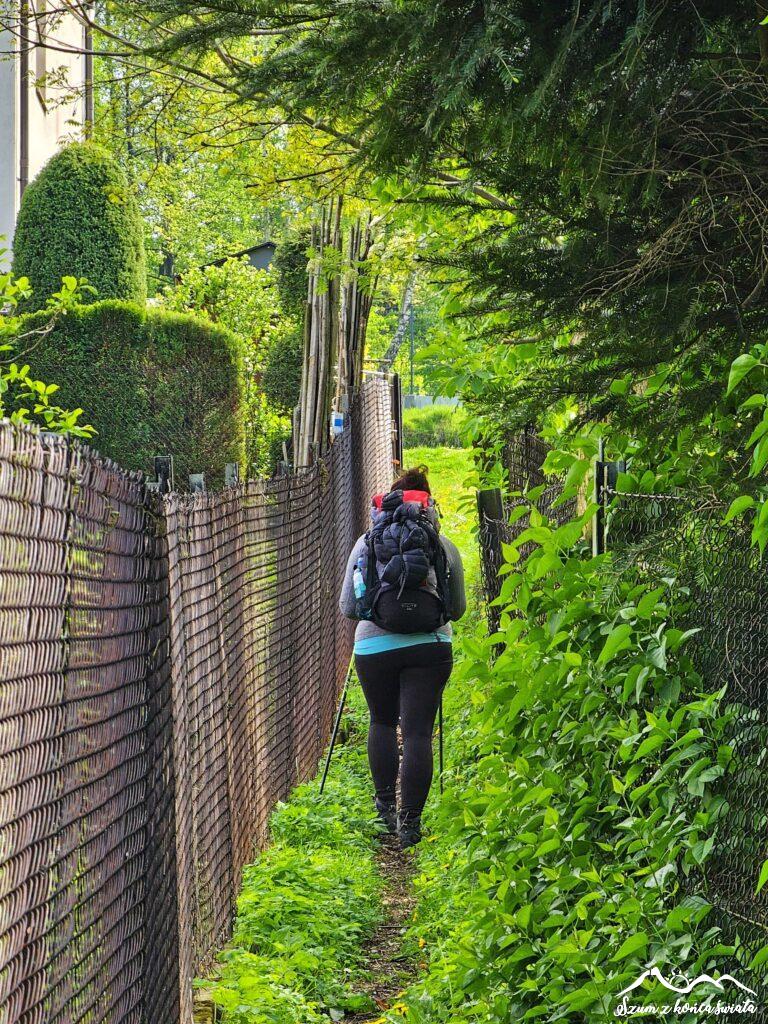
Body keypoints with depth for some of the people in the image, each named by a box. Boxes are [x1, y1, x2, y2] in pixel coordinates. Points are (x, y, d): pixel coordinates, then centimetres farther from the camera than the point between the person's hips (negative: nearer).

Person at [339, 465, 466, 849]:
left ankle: (386, 803, 19)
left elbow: (347, 607, 8)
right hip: (429, 646, 0)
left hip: (374, 646, 0)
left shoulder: (367, 542, 4)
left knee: (382, 722, 22)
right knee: (417, 732, 2)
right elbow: (457, 608, 16)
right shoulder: (444, 546, 5)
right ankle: (410, 821, -2)